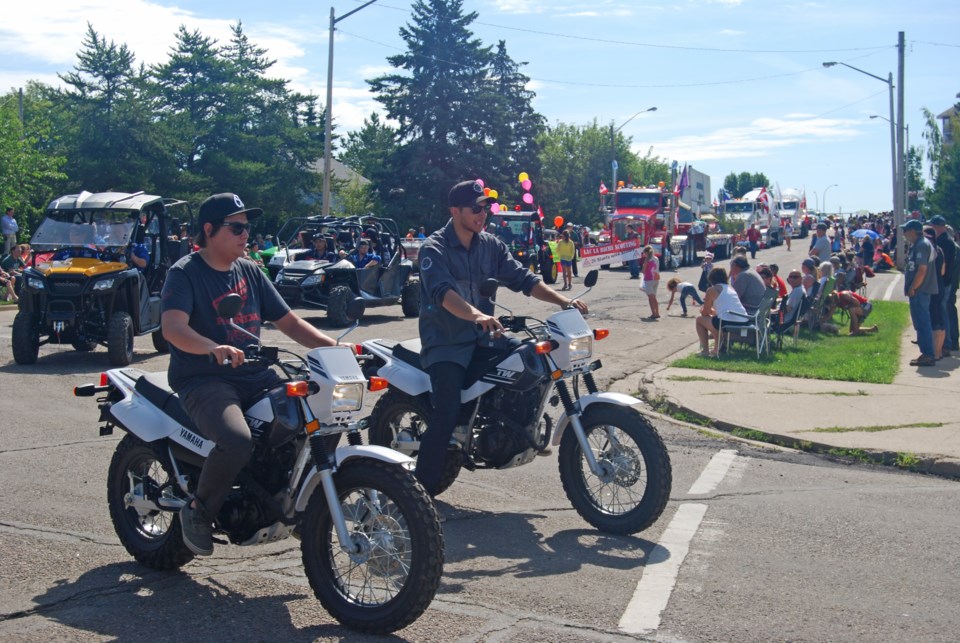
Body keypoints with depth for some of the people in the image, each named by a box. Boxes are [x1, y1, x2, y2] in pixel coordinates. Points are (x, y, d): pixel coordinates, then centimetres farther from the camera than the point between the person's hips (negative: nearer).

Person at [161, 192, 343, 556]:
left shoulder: (250, 272, 15)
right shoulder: (185, 273, -5)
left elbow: (288, 322, 15)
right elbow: (172, 326, -23)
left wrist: (333, 347, 0)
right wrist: (214, 348, -43)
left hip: (255, 376, 7)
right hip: (204, 380, -6)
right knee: (237, 440, -35)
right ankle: (198, 510, -7)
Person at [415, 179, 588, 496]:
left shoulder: (490, 245, 9)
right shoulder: (433, 249, -11)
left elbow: (522, 278, 3)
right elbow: (442, 292, -29)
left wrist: (563, 301, -12)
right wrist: (477, 315, -47)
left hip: (481, 339, 6)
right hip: (444, 344, -6)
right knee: (448, 410, -23)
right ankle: (423, 488, -12)